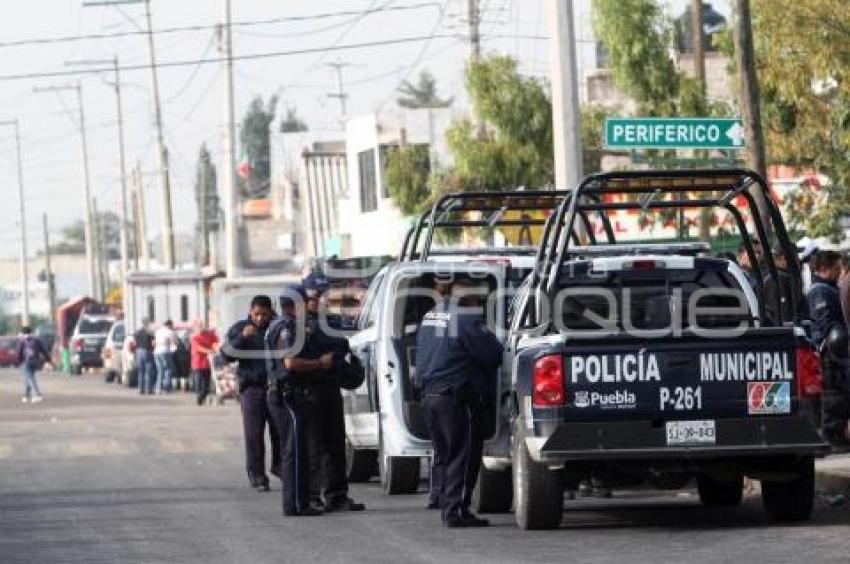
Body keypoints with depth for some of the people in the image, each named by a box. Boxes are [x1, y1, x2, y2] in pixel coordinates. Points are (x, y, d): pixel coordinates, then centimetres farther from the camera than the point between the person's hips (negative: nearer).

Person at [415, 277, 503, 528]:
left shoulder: (429, 317, 14)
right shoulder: (467, 318, -14)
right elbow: (492, 354, -12)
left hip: (429, 393, 8)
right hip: (456, 396, -8)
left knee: (448, 456, 17)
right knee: (463, 457, -3)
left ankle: (448, 507, 19)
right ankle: (456, 510, -7)